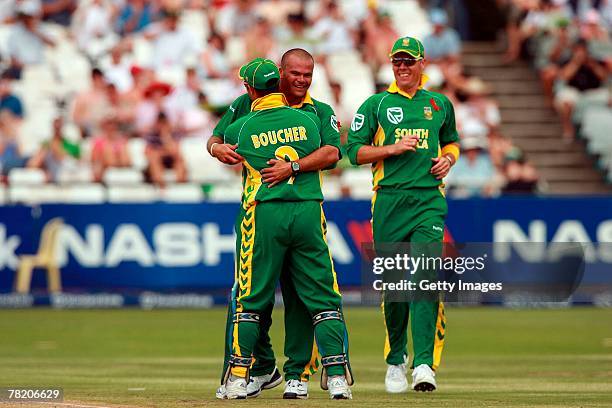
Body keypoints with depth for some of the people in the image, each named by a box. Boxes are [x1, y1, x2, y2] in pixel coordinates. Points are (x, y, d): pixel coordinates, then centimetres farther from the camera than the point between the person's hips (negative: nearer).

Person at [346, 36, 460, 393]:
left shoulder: (440, 105, 15)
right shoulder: (377, 104, 8)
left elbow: (451, 141, 30)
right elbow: (354, 150, 4)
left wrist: (449, 158, 8)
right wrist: (393, 148, -9)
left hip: (429, 201, 0)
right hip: (390, 200, 0)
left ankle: (425, 364, -22)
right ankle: (396, 360, 20)